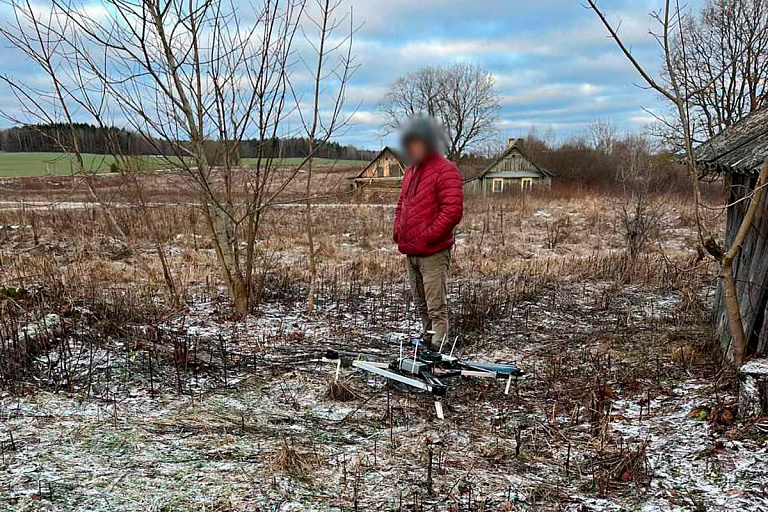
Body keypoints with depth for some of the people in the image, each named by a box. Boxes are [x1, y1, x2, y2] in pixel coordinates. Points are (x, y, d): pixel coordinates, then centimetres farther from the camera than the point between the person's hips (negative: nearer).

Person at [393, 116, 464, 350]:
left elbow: (453, 210, -20)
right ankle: (427, 339, 29)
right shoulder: (410, 172, 18)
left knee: (436, 307, -6)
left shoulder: (445, 170, -11)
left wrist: (428, 236, -19)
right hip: (410, 252, 9)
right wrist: (398, 231, 10)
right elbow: (401, 205, 27)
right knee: (421, 306, 18)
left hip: (434, 252, -9)